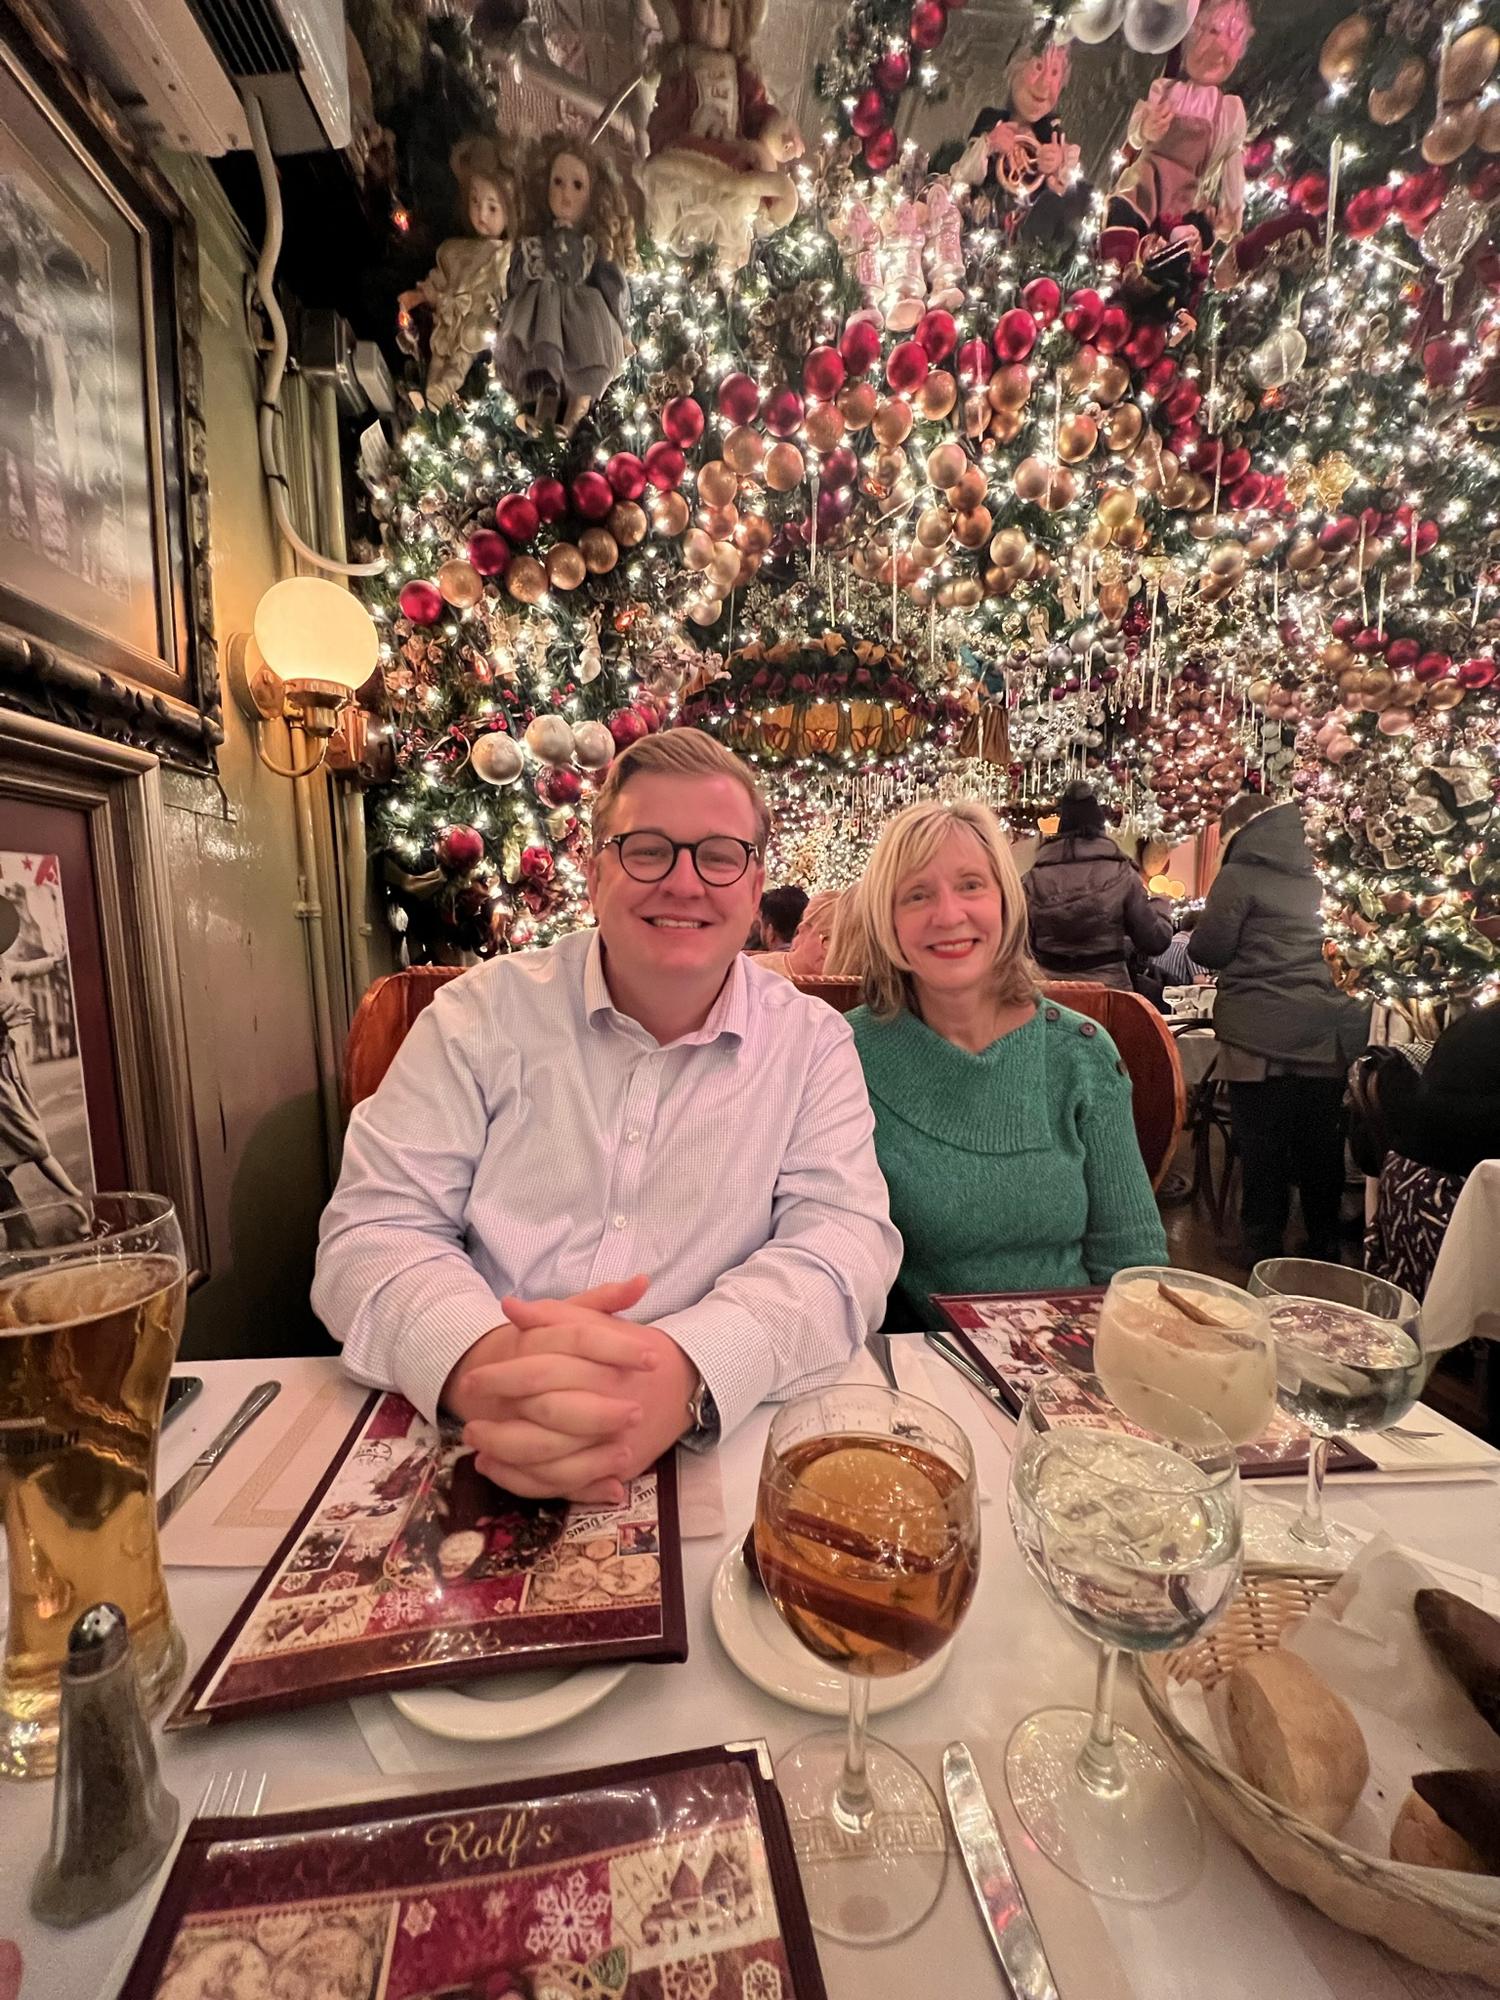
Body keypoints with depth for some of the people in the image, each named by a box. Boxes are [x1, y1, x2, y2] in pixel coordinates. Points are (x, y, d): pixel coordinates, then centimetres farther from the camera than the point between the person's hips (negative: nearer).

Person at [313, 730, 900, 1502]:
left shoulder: (812, 1041, -1)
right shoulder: (485, 1012, -2)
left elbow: (844, 1236, -10)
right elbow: (376, 1228, -5)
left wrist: (687, 1373, -30)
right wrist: (483, 1360, -27)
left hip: (716, 1458, -1)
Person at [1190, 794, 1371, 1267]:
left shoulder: (1239, 876, -4)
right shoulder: (1310, 878, 15)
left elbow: (1209, 950, -8)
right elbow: (1327, 948, 24)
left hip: (1262, 1037, -6)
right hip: (1323, 1036, 6)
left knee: (1263, 1156, 1)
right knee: (1321, 1156, 13)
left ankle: (1264, 1258, 9)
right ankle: (1326, 1257, 24)